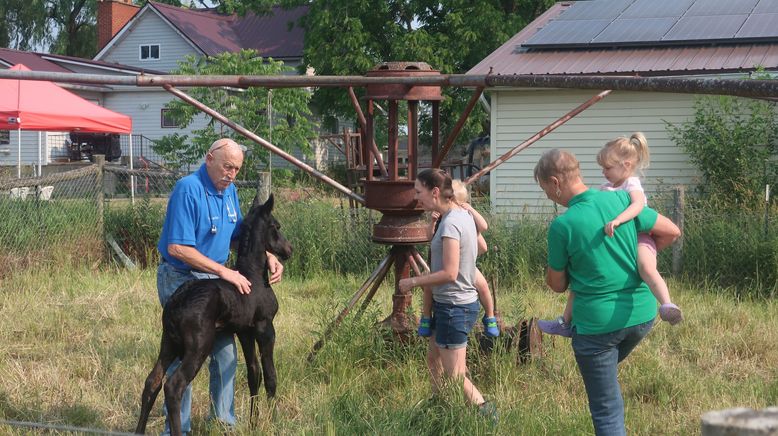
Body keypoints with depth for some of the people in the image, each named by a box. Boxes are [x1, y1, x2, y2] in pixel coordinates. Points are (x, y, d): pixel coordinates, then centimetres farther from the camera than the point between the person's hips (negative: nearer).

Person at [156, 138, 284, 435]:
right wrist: (224, 271, -27)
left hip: (213, 281, 8)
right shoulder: (188, 189, -21)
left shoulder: (229, 190, 5)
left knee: (225, 352, 11)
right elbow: (177, 248, -27)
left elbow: (239, 234, 15)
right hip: (180, 280, -8)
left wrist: (269, 258, -2)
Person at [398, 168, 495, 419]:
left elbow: (449, 273, -26)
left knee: (455, 377, -2)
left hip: (454, 308, -10)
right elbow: (481, 248, 20)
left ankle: (486, 414, 2)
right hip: (461, 302, 10)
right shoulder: (463, 215, 6)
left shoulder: (450, 223, -22)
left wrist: (413, 282, -15)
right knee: (433, 358, 22)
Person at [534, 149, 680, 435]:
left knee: (606, 410, 5)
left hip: (597, 323, -5)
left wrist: (550, 270, 20)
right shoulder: (622, 199, -2)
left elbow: (557, 285, -2)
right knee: (608, 367, 32)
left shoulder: (562, 226, -14)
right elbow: (672, 232, 7)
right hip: (642, 314, 5)